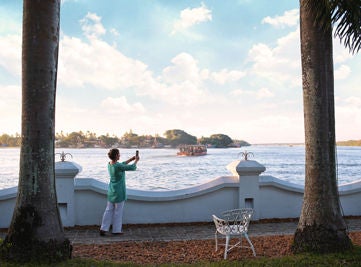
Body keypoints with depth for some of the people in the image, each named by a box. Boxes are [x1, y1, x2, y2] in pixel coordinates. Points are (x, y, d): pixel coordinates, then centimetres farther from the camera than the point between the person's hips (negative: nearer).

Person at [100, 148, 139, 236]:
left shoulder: (109, 164, 1)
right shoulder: (118, 166, -23)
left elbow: (122, 165, 19)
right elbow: (132, 168, -14)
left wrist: (131, 159, 17)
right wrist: (136, 160, 4)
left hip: (111, 191, 8)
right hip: (119, 192, -7)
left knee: (109, 210, 13)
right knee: (118, 211, 5)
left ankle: (103, 229, 12)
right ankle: (116, 230, 15)